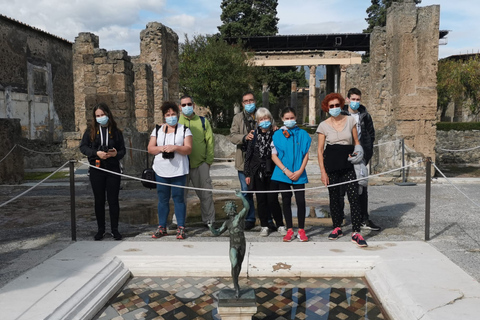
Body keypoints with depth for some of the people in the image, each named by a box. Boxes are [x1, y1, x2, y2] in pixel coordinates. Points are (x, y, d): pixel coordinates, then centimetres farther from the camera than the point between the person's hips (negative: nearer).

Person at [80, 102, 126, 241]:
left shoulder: (116, 131, 4)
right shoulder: (91, 130, 4)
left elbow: (122, 150, 7)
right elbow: (83, 147, 1)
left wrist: (116, 153, -16)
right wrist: (97, 153, -15)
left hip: (113, 170, 0)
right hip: (96, 170, 1)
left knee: (113, 200, 3)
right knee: (99, 201, 9)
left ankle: (114, 229, 14)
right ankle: (101, 229, 21)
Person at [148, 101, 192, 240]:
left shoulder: (184, 129, 5)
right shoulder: (157, 130, 13)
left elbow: (188, 149, -4)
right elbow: (150, 149, 7)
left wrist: (175, 147, -19)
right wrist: (161, 148, -12)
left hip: (178, 171, -2)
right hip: (161, 171, 3)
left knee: (178, 198, -1)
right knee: (162, 199, 7)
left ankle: (181, 228, 6)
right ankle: (162, 227, 16)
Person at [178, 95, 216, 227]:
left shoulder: (203, 122, 8)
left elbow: (210, 141, 7)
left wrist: (209, 160, -2)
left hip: (200, 164, 0)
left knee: (206, 193, 4)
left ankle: (209, 220, 17)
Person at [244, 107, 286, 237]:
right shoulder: (254, 135, 4)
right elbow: (248, 154, 6)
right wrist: (247, 174, 3)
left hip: (272, 172, -2)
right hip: (257, 172, 2)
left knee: (273, 200, -3)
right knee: (261, 200, 7)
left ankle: (280, 225, 13)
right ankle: (264, 226, 19)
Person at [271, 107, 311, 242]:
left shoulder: (302, 134, 5)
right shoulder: (278, 134, 3)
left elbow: (306, 154, 5)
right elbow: (274, 155, 1)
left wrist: (300, 171, -8)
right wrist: (286, 171, -9)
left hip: (299, 174, 0)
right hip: (283, 174, 0)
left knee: (301, 201, -5)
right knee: (286, 202, 6)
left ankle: (301, 230, 10)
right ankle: (290, 230, 16)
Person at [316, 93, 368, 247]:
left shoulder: (350, 120, 6)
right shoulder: (324, 125, 2)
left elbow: (356, 142, 14)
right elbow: (320, 149, 2)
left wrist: (357, 151, -9)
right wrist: (323, 171, -5)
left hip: (347, 165, 0)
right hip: (331, 165, 0)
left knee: (354, 197, -9)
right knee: (334, 197, 9)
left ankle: (356, 233, -5)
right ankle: (337, 228, 25)